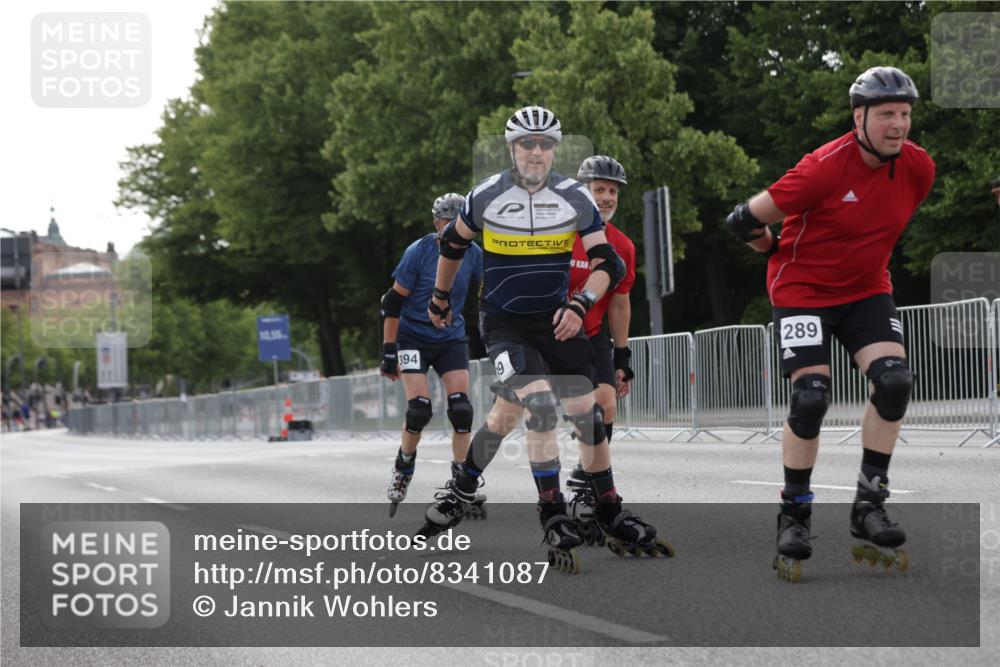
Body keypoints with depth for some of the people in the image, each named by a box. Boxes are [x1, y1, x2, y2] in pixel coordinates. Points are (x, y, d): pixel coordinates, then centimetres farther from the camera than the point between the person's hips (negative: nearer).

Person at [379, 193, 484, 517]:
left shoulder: (472, 253, -4)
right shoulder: (418, 252, -14)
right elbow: (392, 302, -11)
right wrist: (389, 352, -13)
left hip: (451, 338, 3)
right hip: (413, 336, -3)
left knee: (461, 409, -11)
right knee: (419, 408, -16)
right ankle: (403, 467, 12)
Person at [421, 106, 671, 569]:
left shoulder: (575, 198, -5)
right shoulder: (486, 197, -7)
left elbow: (608, 263, -6)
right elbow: (452, 244, 11)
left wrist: (580, 304, -21)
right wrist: (440, 297, 22)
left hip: (555, 320, 3)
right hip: (503, 323, -3)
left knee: (587, 414, -1)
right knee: (540, 404, -24)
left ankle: (613, 519, 13)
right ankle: (554, 521, -17)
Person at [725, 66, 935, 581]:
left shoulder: (918, 167, -8)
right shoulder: (825, 167, -25)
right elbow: (746, 220, -17)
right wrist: (782, 255, 2)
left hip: (867, 289, 5)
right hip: (804, 289, -5)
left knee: (895, 380, -15)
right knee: (810, 396, -15)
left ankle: (869, 504, -2)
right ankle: (793, 515, 2)